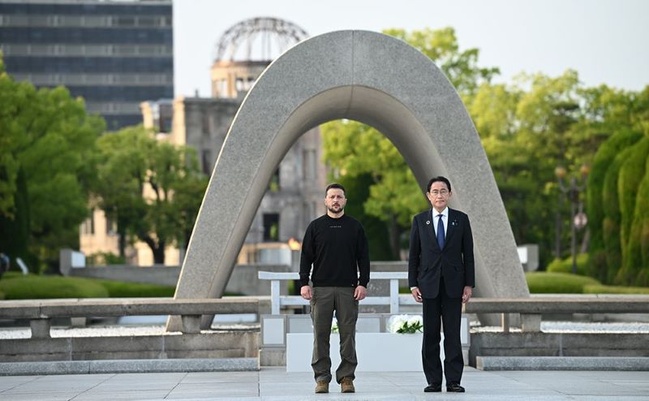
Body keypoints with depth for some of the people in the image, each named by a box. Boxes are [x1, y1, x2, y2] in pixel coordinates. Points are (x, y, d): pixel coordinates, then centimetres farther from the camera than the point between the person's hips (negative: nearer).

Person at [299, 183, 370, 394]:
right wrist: (304, 283, -4)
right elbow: (306, 256, 6)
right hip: (321, 289, 0)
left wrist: (363, 283, -3)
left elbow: (363, 257, 7)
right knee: (320, 335, -1)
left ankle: (346, 377, 5)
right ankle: (322, 378, 4)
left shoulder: (355, 227, 8)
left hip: (348, 289, 0)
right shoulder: (315, 226, 8)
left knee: (348, 335, -1)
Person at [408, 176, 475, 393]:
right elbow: (413, 254, 6)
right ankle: (433, 381, 5)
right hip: (429, 285, 1)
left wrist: (469, 284, -2)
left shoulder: (461, 219, 5)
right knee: (430, 335, 1)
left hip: (453, 284, 0)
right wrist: (413, 284, -1)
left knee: (453, 334, -1)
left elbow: (468, 253, 4)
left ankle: (453, 381, 0)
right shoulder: (420, 220, 6)